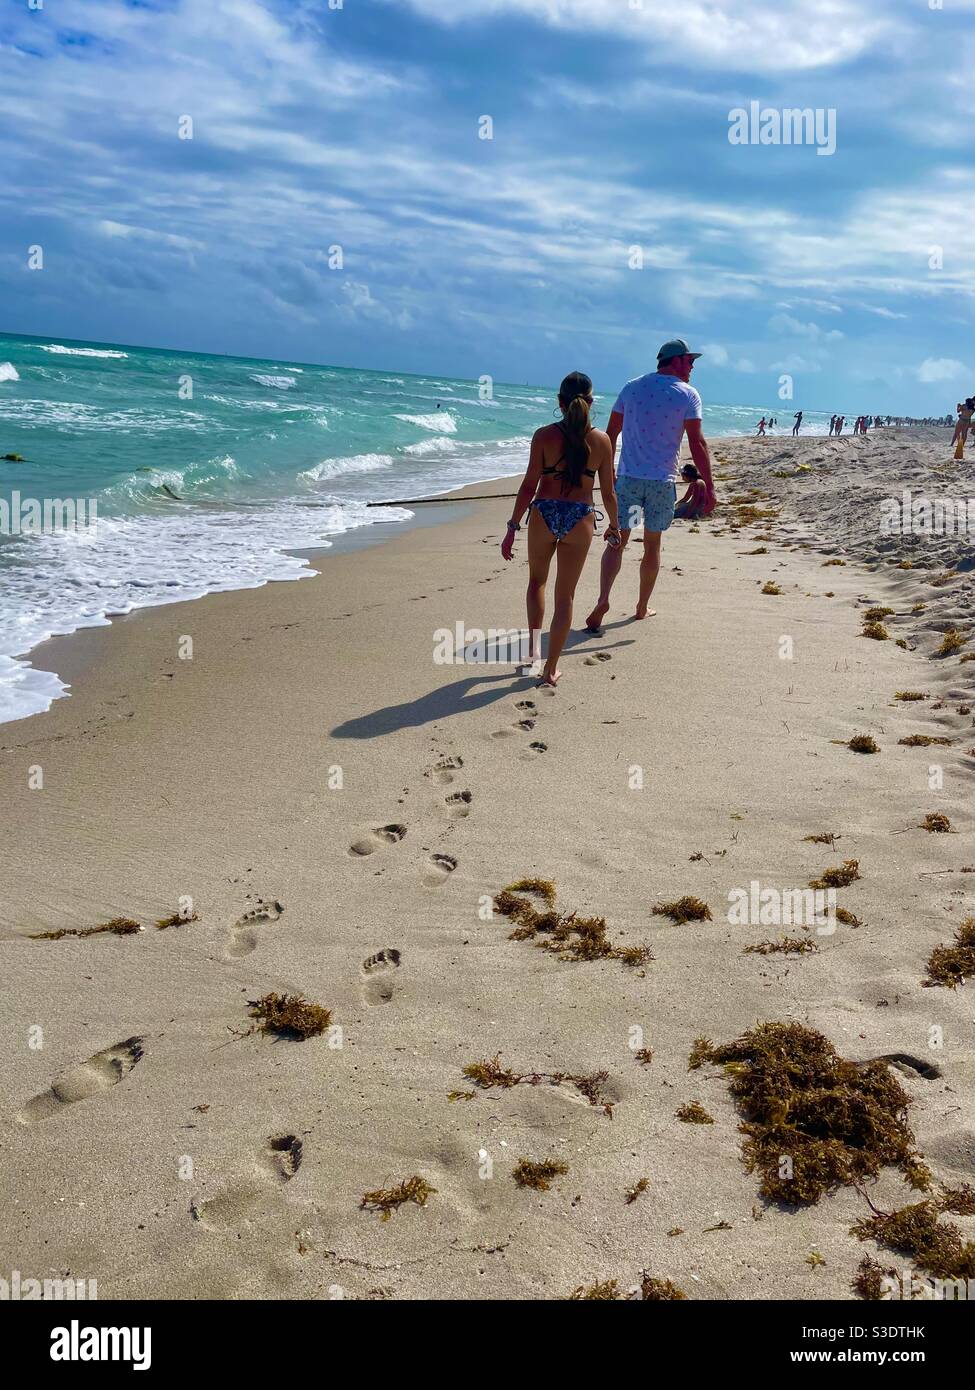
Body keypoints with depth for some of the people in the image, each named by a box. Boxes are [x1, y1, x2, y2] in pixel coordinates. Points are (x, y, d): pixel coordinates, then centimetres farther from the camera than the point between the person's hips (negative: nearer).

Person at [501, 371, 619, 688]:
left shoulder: (544, 435, -7)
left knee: (537, 581, 25)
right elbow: (608, 491, 3)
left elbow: (529, 485, -8)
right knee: (565, 595, 9)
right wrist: (614, 526, 19)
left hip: (544, 514, 0)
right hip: (580, 519, 1)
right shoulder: (601, 440, -2)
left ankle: (535, 648, 17)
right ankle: (551, 669, 12)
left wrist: (513, 527, -2)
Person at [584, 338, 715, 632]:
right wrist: (709, 486, -8)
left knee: (617, 541, 3)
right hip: (662, 481, -2)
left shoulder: (632, 387, 8)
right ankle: (643, 607, 22)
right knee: (652, 545, 12)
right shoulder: (687, 395, -3)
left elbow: (610, 434, 9)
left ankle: (603, 599, -17)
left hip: (628, 477, 2)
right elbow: (697, 443, -10)